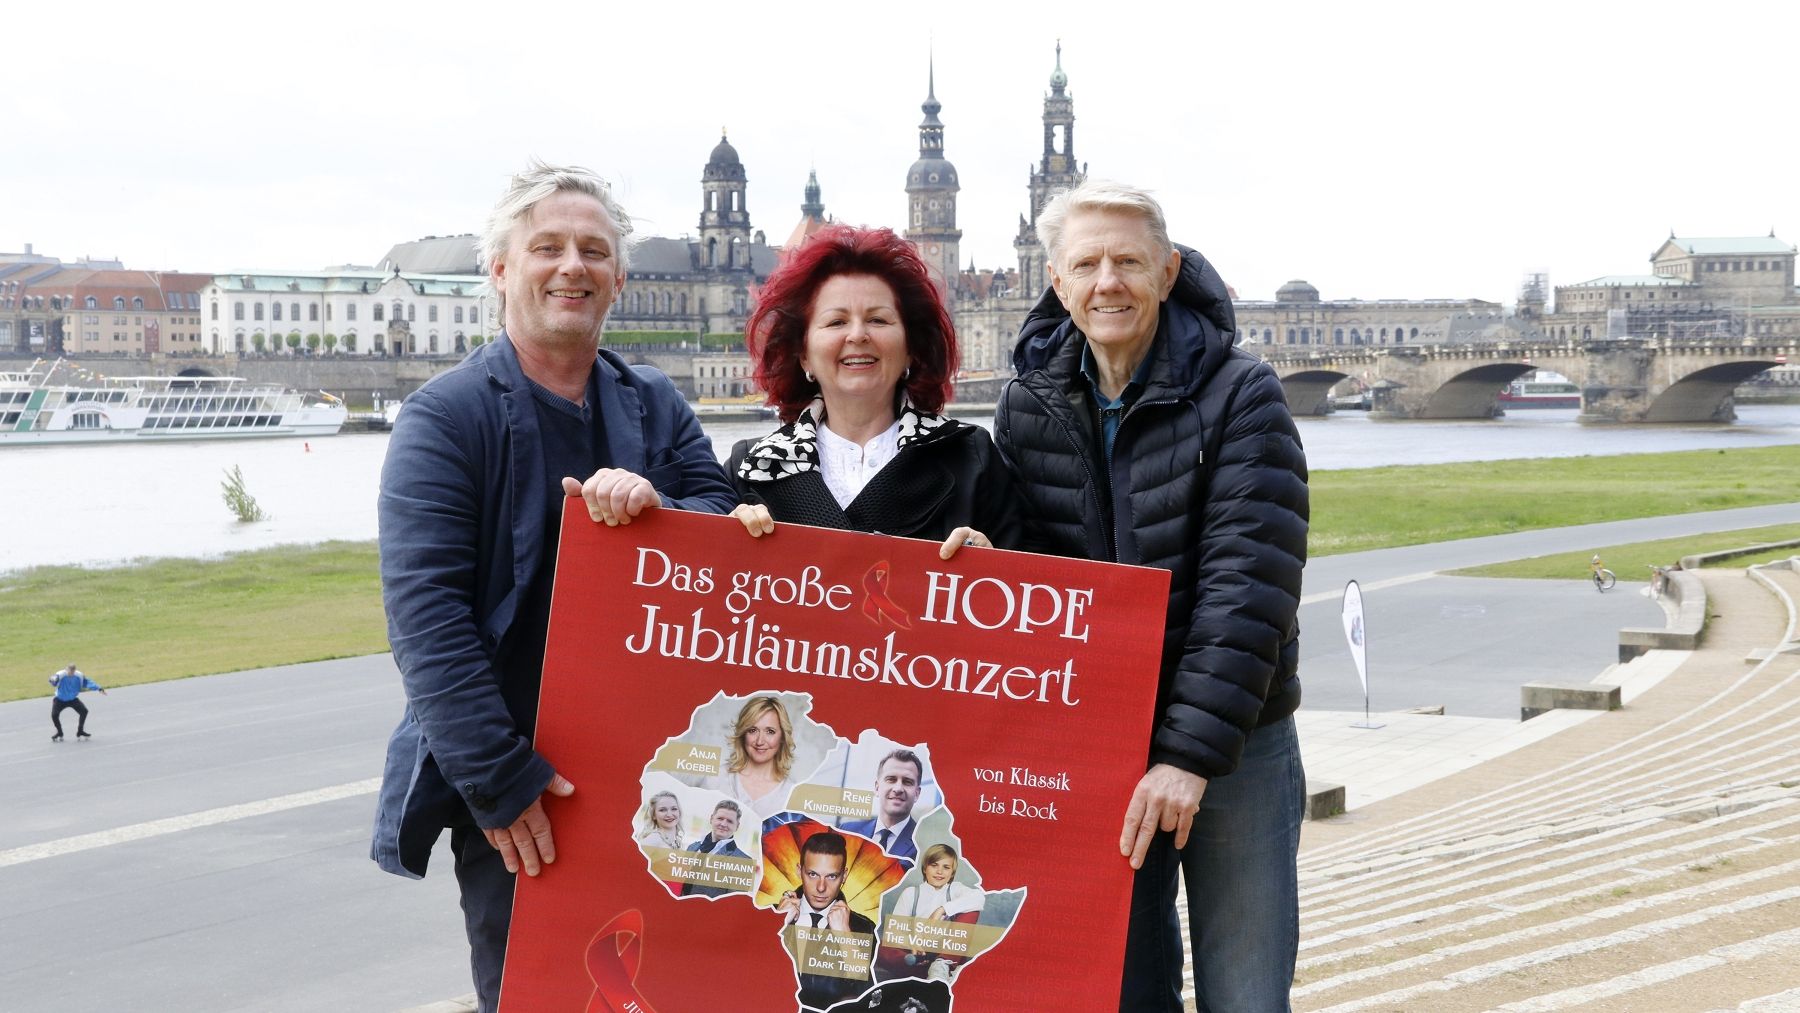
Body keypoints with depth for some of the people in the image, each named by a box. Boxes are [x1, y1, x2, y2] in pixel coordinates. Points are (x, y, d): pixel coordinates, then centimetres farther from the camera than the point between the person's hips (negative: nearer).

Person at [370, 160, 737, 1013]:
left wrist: (656, 509, -19)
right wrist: (498, 779, -20)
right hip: (514, 797, -4)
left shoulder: (655, 407, 12)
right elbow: (424, 610, -13)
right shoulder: (446, 416, -4)